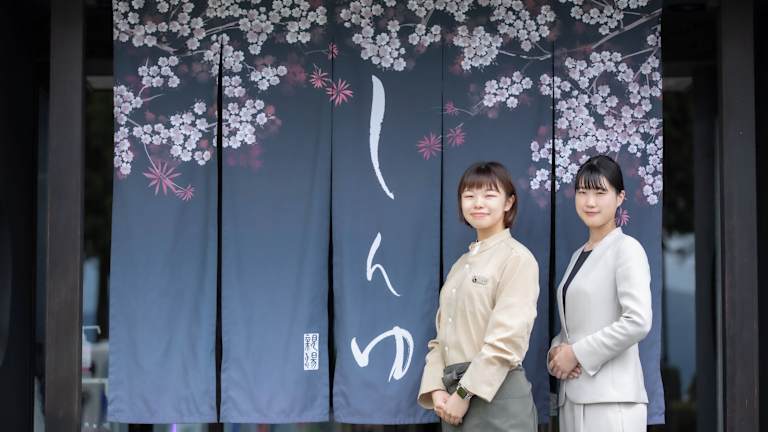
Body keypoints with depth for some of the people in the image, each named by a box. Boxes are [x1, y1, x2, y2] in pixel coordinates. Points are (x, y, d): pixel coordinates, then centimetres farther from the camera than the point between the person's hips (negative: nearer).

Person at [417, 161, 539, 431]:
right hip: (455, 394, 6)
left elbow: (507, 337, -15)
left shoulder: (517, 258, -6)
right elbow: (443, 334, 12)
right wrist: (437, 389, -3)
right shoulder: (461, 265, 15)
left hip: (496, 394, -6)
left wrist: (465, 393, -15)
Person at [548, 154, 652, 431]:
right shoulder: (578, 255, 18)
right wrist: (556, 352, -1)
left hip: (611, 396, -7)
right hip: (573, 394, 7)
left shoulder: (627, 248, -4)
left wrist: (576, 353, -12)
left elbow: (638, 322, -16)